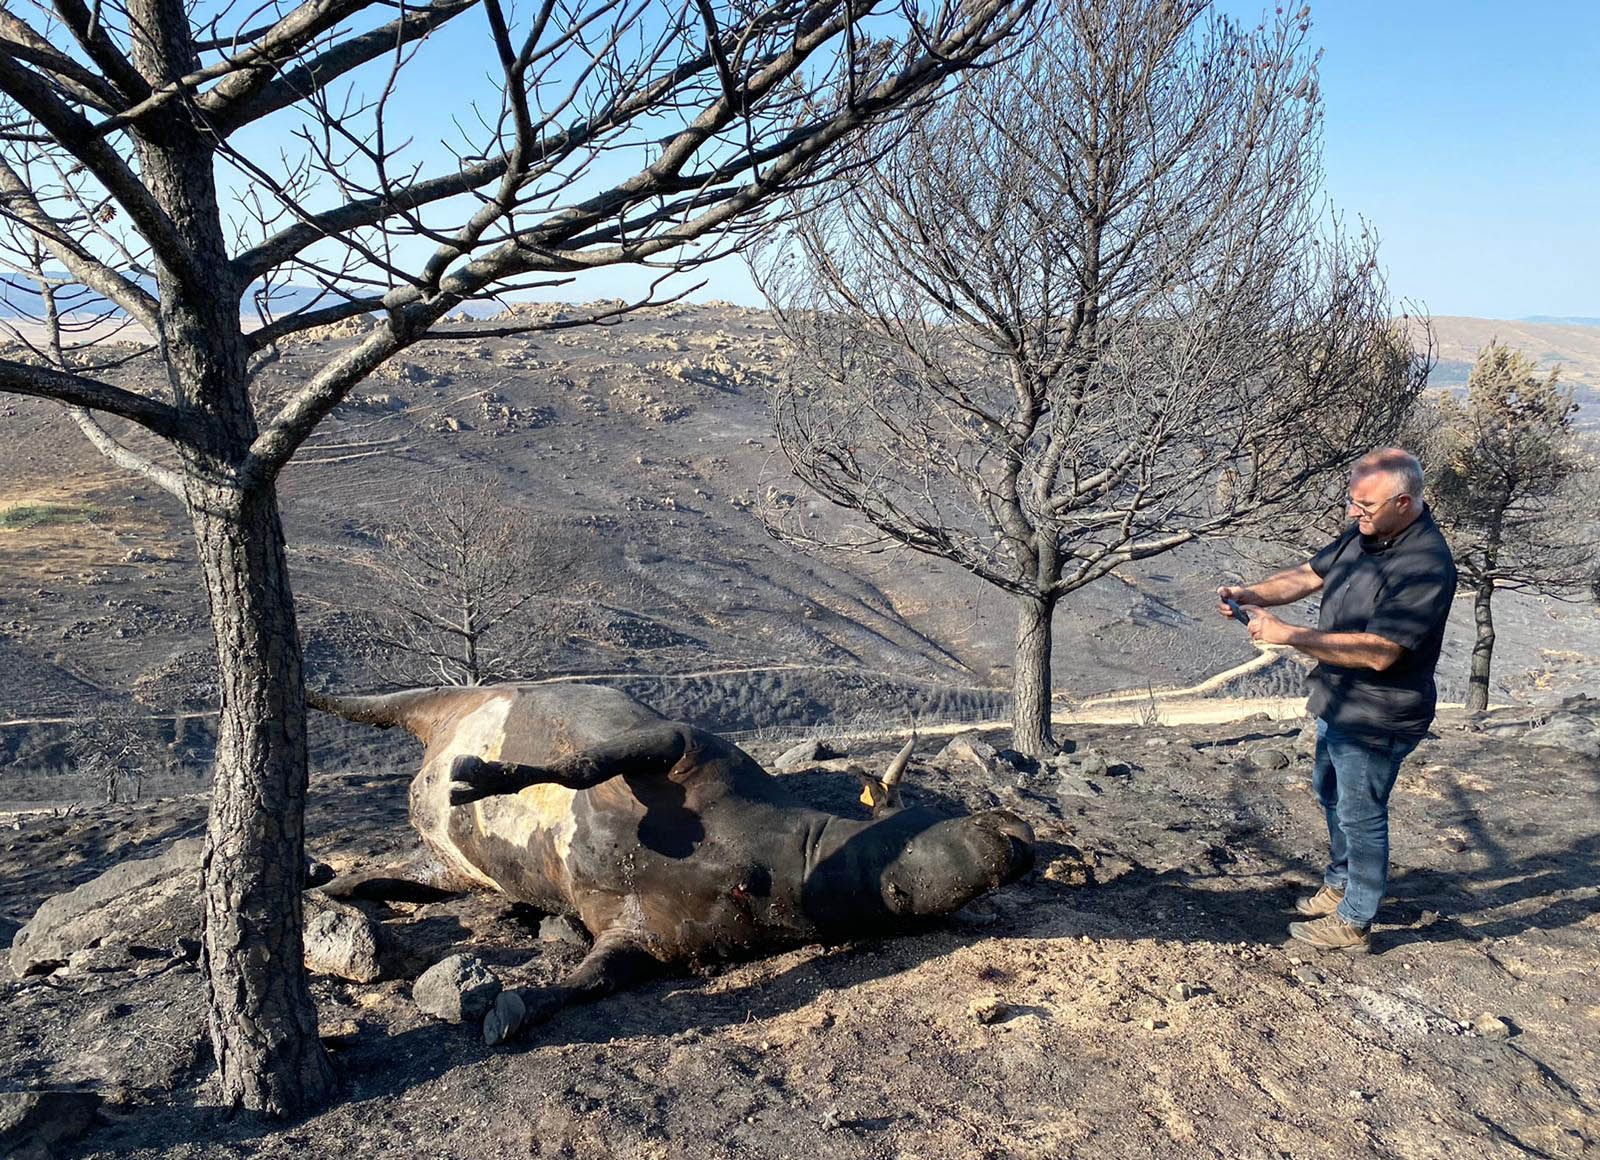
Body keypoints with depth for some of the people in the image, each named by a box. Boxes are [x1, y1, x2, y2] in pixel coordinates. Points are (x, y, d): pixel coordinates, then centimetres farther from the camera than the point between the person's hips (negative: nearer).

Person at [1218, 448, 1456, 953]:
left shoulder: (1425, 566, -30)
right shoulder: (1364, 533, -2)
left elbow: (1379, 652, -33)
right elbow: (1309, 575, 8)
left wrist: (1289, 635, -31)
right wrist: (1250, 595, -10)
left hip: (1377, 719, -9)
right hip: (1339, 703, 9)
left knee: (1360, 815, 6)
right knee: (1330, 793, 26)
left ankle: (1353, 923, 24)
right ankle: (1339, 884, 47)